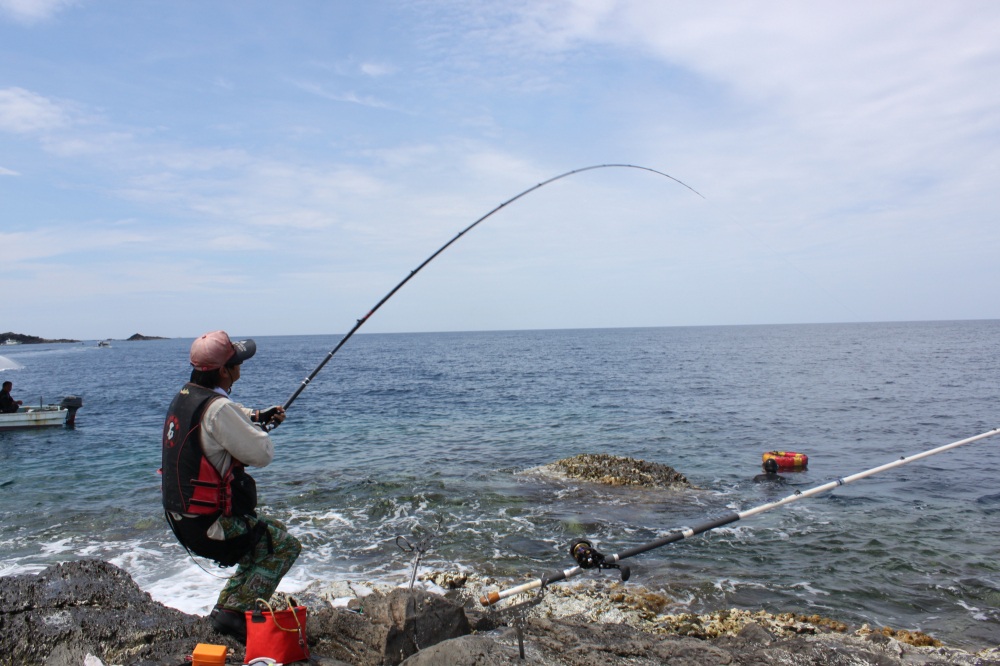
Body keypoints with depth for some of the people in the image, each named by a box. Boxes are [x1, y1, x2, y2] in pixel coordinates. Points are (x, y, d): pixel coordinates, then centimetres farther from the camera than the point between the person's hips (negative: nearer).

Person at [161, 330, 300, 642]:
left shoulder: (184, 396, 4)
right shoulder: (217, 409, -25)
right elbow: (262, 454, -21)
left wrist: (254, 415, 14)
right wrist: (259, 428, -3)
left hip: (181, 518, 9)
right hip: (210, 524, -9)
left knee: (262, 538, 25)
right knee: (285, 545, 3)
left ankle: (224, 607, 24)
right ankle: (235, 614, -3)